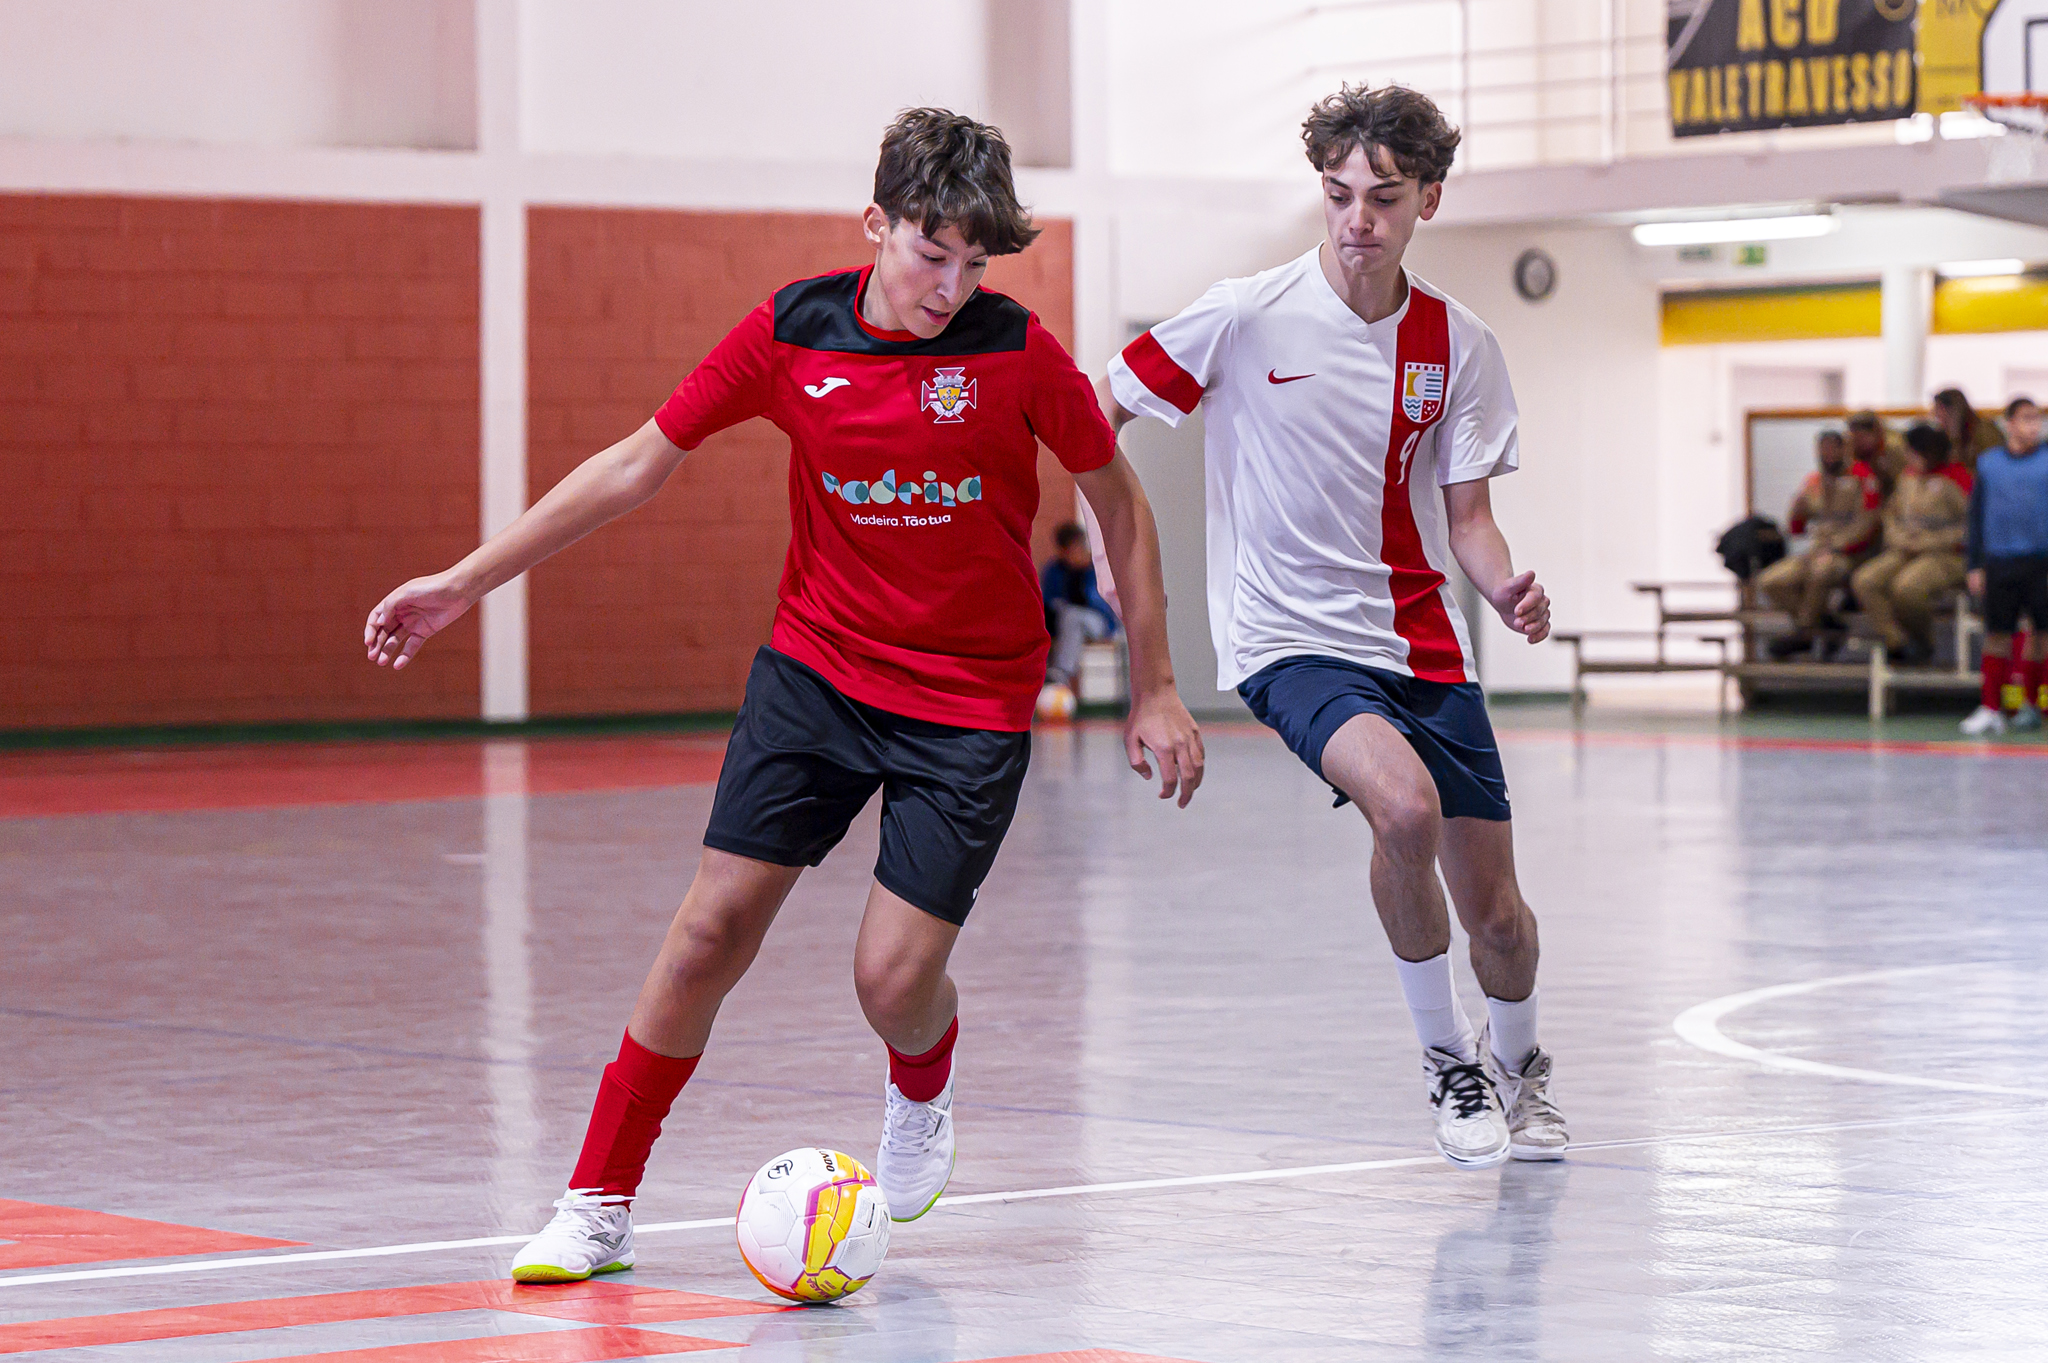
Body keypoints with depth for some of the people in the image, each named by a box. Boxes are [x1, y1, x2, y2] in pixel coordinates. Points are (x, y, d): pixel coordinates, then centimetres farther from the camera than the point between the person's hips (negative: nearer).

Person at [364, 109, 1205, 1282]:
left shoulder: (1017, 352, -12)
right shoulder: (790, 333, -7)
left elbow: (1119, 501, 2)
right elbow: (637, 465, 0)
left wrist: (1155, 691, 2)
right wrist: (466, 581, -1)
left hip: (972, 704, -2)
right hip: (818, 668, 2)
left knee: (895, 980, -10)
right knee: (715, 927, -8)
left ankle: (923, 1092, 28)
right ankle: (600, 1205, 4)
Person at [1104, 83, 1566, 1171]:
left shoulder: (1459, 346, 2)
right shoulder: (1247, 316, -9)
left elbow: (1465, 516, 6)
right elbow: (1095, 417, 0)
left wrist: (1505, 589, -14)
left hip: (1422, 648, 4)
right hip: (1290, 640, -4)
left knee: (1495, 912, 3)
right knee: (1405, 805, -32)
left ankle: (1517, 1063, 39)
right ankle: (1446, 1060, -8)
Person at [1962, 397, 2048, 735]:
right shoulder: (1989, 464, 8)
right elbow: (1977, 517, 12)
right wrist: (1975, 565, 8)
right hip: (1999, 561, 1)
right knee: (1997, 634, 0)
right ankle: (1990, 709, 2)